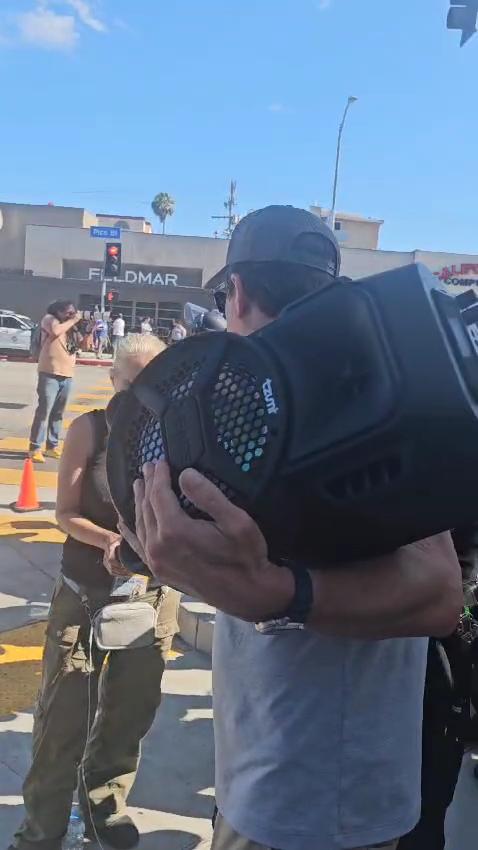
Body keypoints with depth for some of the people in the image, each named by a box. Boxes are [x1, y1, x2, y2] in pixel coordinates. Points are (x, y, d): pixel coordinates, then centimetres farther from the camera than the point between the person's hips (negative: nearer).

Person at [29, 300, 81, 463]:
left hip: (67, 376, 7)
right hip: (50, 374, -7)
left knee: (58, 413, 12)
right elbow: (55, 331, -22)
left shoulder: (71, 327, 17)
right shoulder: (49, 319, -1)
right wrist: (73, 321, -11)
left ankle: (52, 446, 21)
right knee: (44, 411, -9)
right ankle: (35, 448, -6)